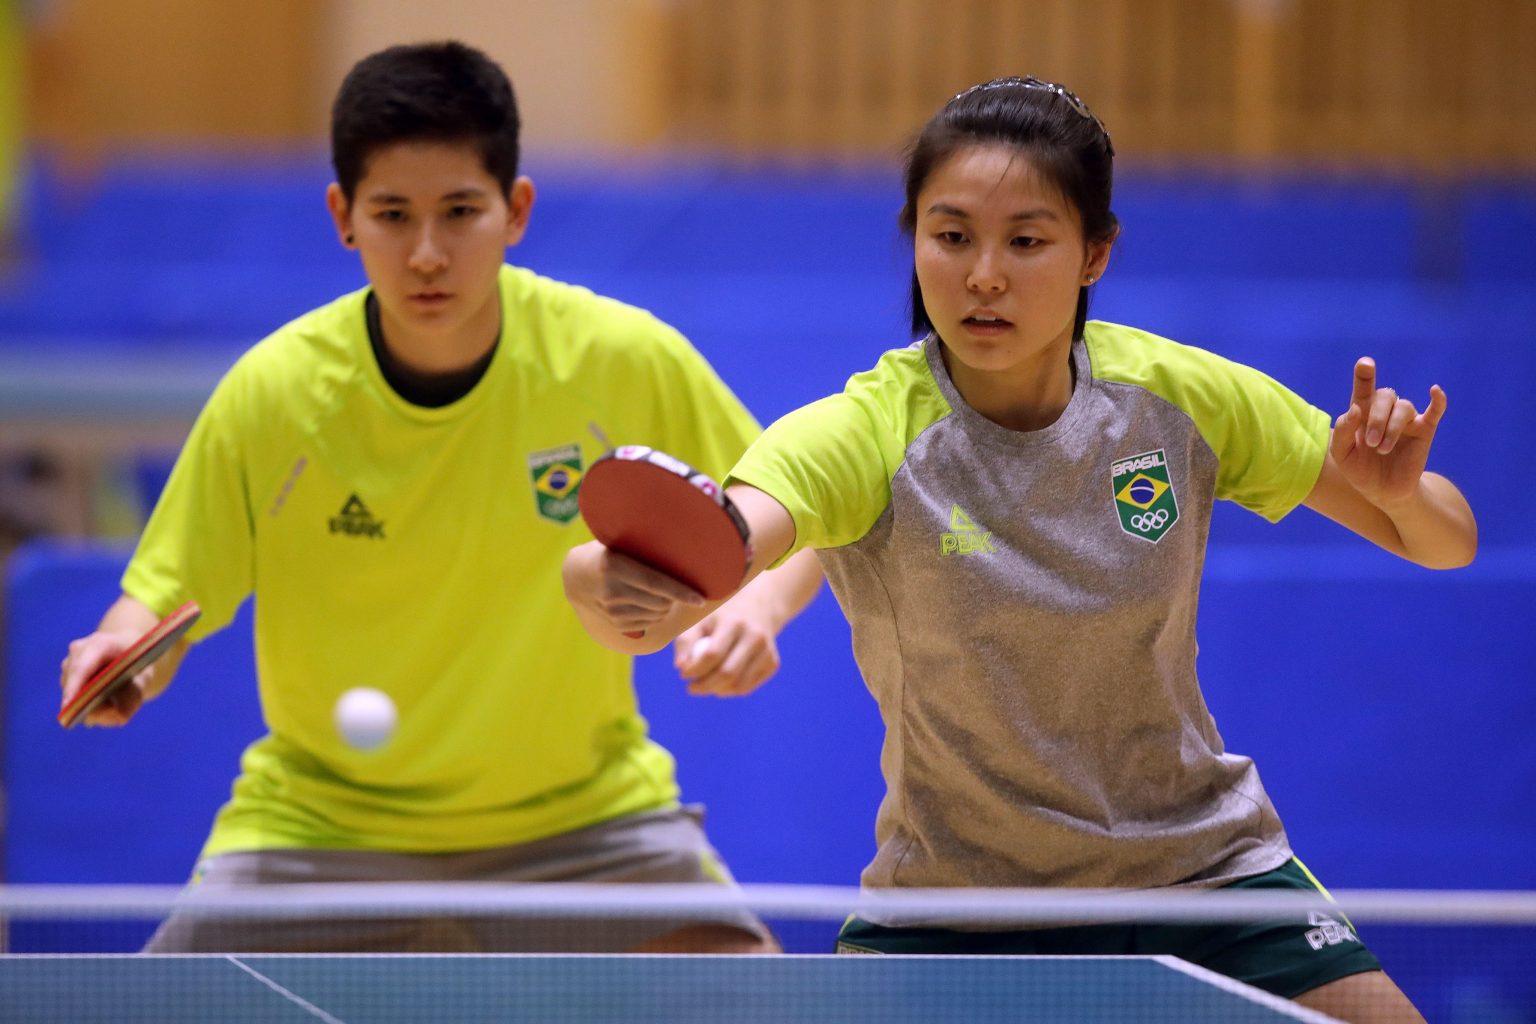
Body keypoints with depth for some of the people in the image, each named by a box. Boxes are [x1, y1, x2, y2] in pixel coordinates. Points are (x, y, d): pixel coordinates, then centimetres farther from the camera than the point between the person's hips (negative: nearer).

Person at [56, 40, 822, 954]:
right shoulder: (271, 393, -15)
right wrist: (124, 655, -30)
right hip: (322, 824, 0)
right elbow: (164, 600, -7)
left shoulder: (629, 360, -14)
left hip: (581, 811, 0)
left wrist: (758, 608, -23)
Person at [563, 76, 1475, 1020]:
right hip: (954, 893, -2)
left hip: (1199, 862, 2)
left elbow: (1446, 544, -1)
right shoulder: (865, 437, -20)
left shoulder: (1181, 396, -10)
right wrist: (621, 587, -65)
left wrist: (1398, 488, -24)